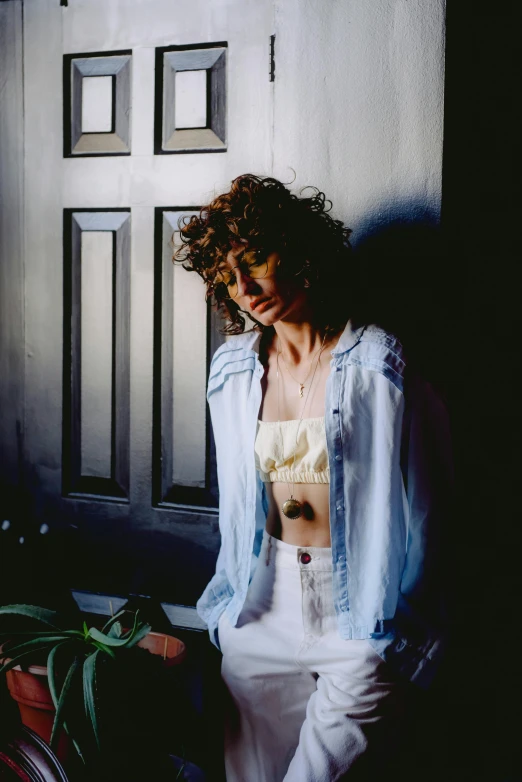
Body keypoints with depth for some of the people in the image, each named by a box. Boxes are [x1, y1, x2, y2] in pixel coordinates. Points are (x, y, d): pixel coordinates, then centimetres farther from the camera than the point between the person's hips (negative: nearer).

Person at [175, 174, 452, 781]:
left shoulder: (375, 366, -9)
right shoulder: (233, 372, 6)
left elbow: (412, 505, -8)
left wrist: (387, 634, -9)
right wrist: (231, 597, 14)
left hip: (355, 593, -4)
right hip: (265, 597, 4)